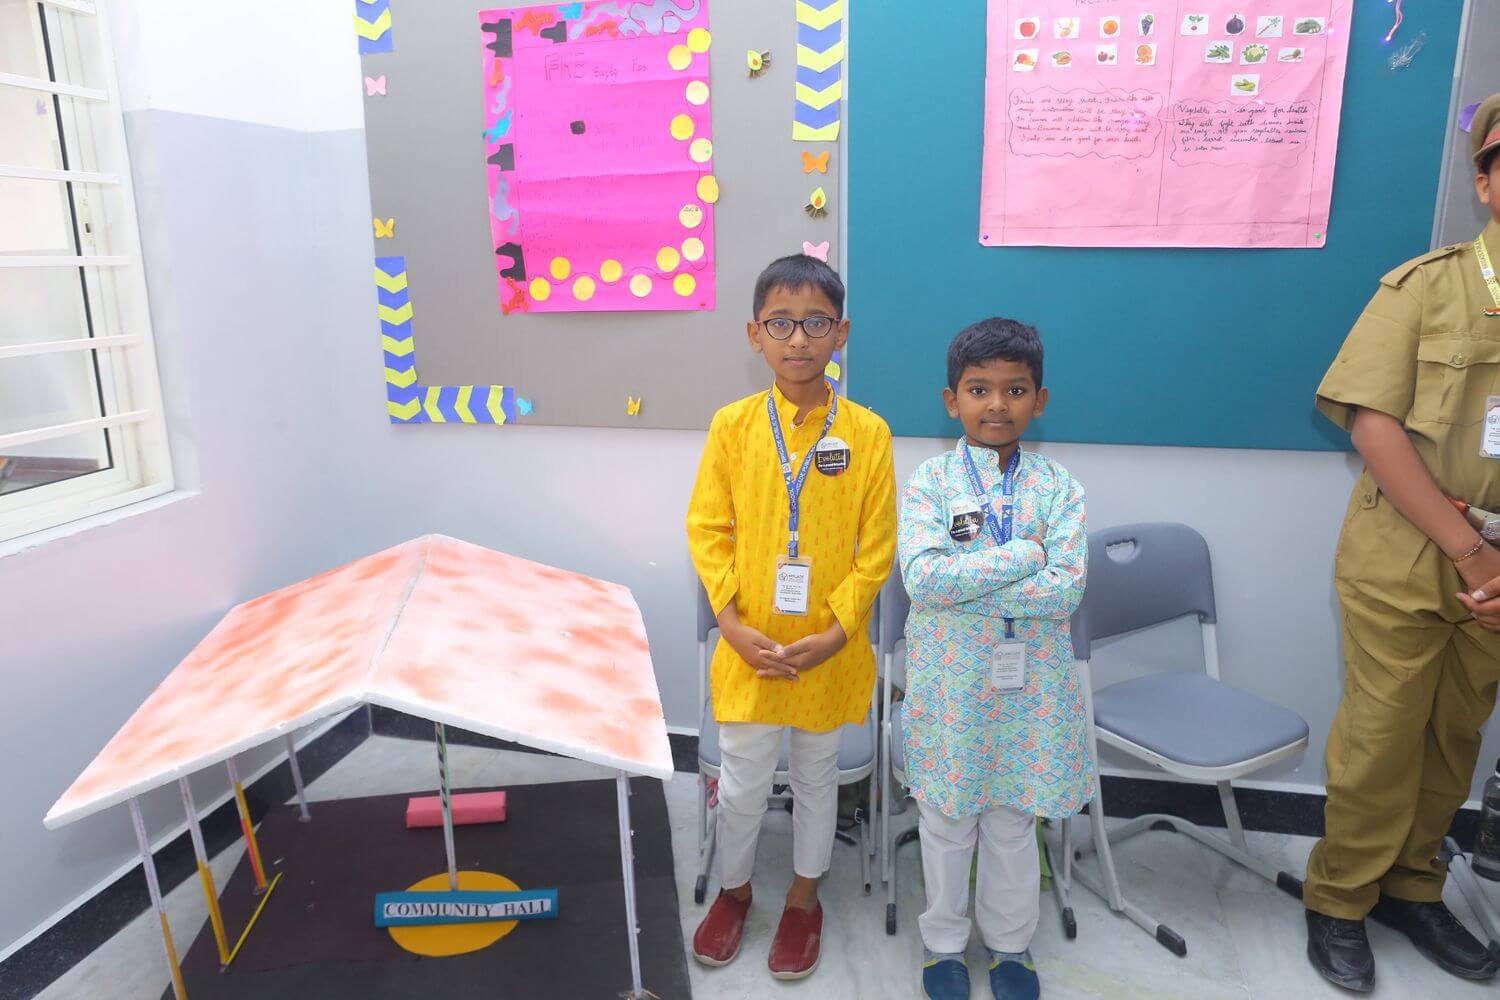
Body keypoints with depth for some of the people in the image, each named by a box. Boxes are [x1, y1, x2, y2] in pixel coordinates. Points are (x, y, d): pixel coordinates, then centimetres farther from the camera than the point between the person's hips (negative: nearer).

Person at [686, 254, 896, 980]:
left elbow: (877, 547, -6)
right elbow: (707, 530, -3)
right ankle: (733, 890, 42)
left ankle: (804, 899, 42)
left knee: (817, 775, 19)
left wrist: (834, 632, -14)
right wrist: (733, 623, -12)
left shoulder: (867, 432, -9)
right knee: (742, 781, 15)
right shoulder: (733, 424, -6)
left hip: (830, 650, 0)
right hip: (749, 647, 1)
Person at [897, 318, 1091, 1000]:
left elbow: (1067, 590, -16)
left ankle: (1010, 944, 39)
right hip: (949, 682, -1)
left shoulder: (1057, 487, -3)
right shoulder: (929, 481, -7)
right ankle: (944, 943, 37)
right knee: (947, 821, 15)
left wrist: (963, 584, -20)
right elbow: (921, 578, -21)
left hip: (1031, 683, 1)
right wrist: (1023, 557, -20)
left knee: (1014, 822, 17)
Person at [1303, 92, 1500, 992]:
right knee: (1382, 737, 3)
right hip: (1406, 556, -3)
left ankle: (1412, 887, 33)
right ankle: (1340, 900, 22)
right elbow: (1374, 423, -11)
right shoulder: (1425, 286, -4)